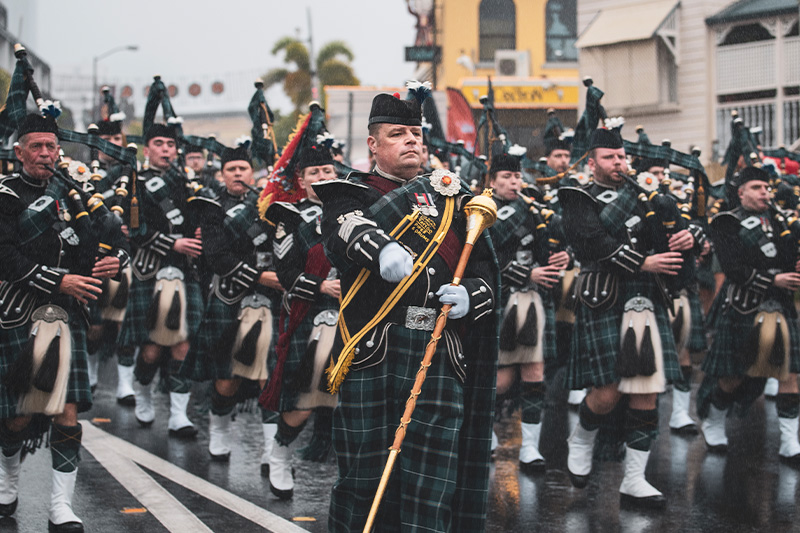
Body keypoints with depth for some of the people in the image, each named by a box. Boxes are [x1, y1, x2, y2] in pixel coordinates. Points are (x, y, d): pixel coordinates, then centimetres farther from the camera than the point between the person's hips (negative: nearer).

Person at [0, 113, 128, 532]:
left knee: (67, 415, -3)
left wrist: (114, 259, -8)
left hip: (66, 313, 3)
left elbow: (115, 236, 16)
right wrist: (60, 281, -20)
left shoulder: (72, 191, 14)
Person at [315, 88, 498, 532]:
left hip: (440, 357, 3)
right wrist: (380, 250, -36)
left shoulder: (453, 199, 20)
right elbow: (347, 227, -15)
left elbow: (484, 271, 17)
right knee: (364, 475, 1)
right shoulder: (350, 192, 9)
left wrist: (469, 296, -6)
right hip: (371, 355, -2)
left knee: (432, 490, -2)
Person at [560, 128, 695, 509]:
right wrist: (642, 263, -18)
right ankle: (581, 439, 24)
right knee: (608, 393, -8)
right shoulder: (580, 201, 3)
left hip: (645, 303, 5)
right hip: (604, 302, -5)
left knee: (646, 394, 1)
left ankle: (634, 482, 7)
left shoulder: (643, 196, 20)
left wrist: (688, 238, -6)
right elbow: (594, 242, -13)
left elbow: (677, 226, 18)